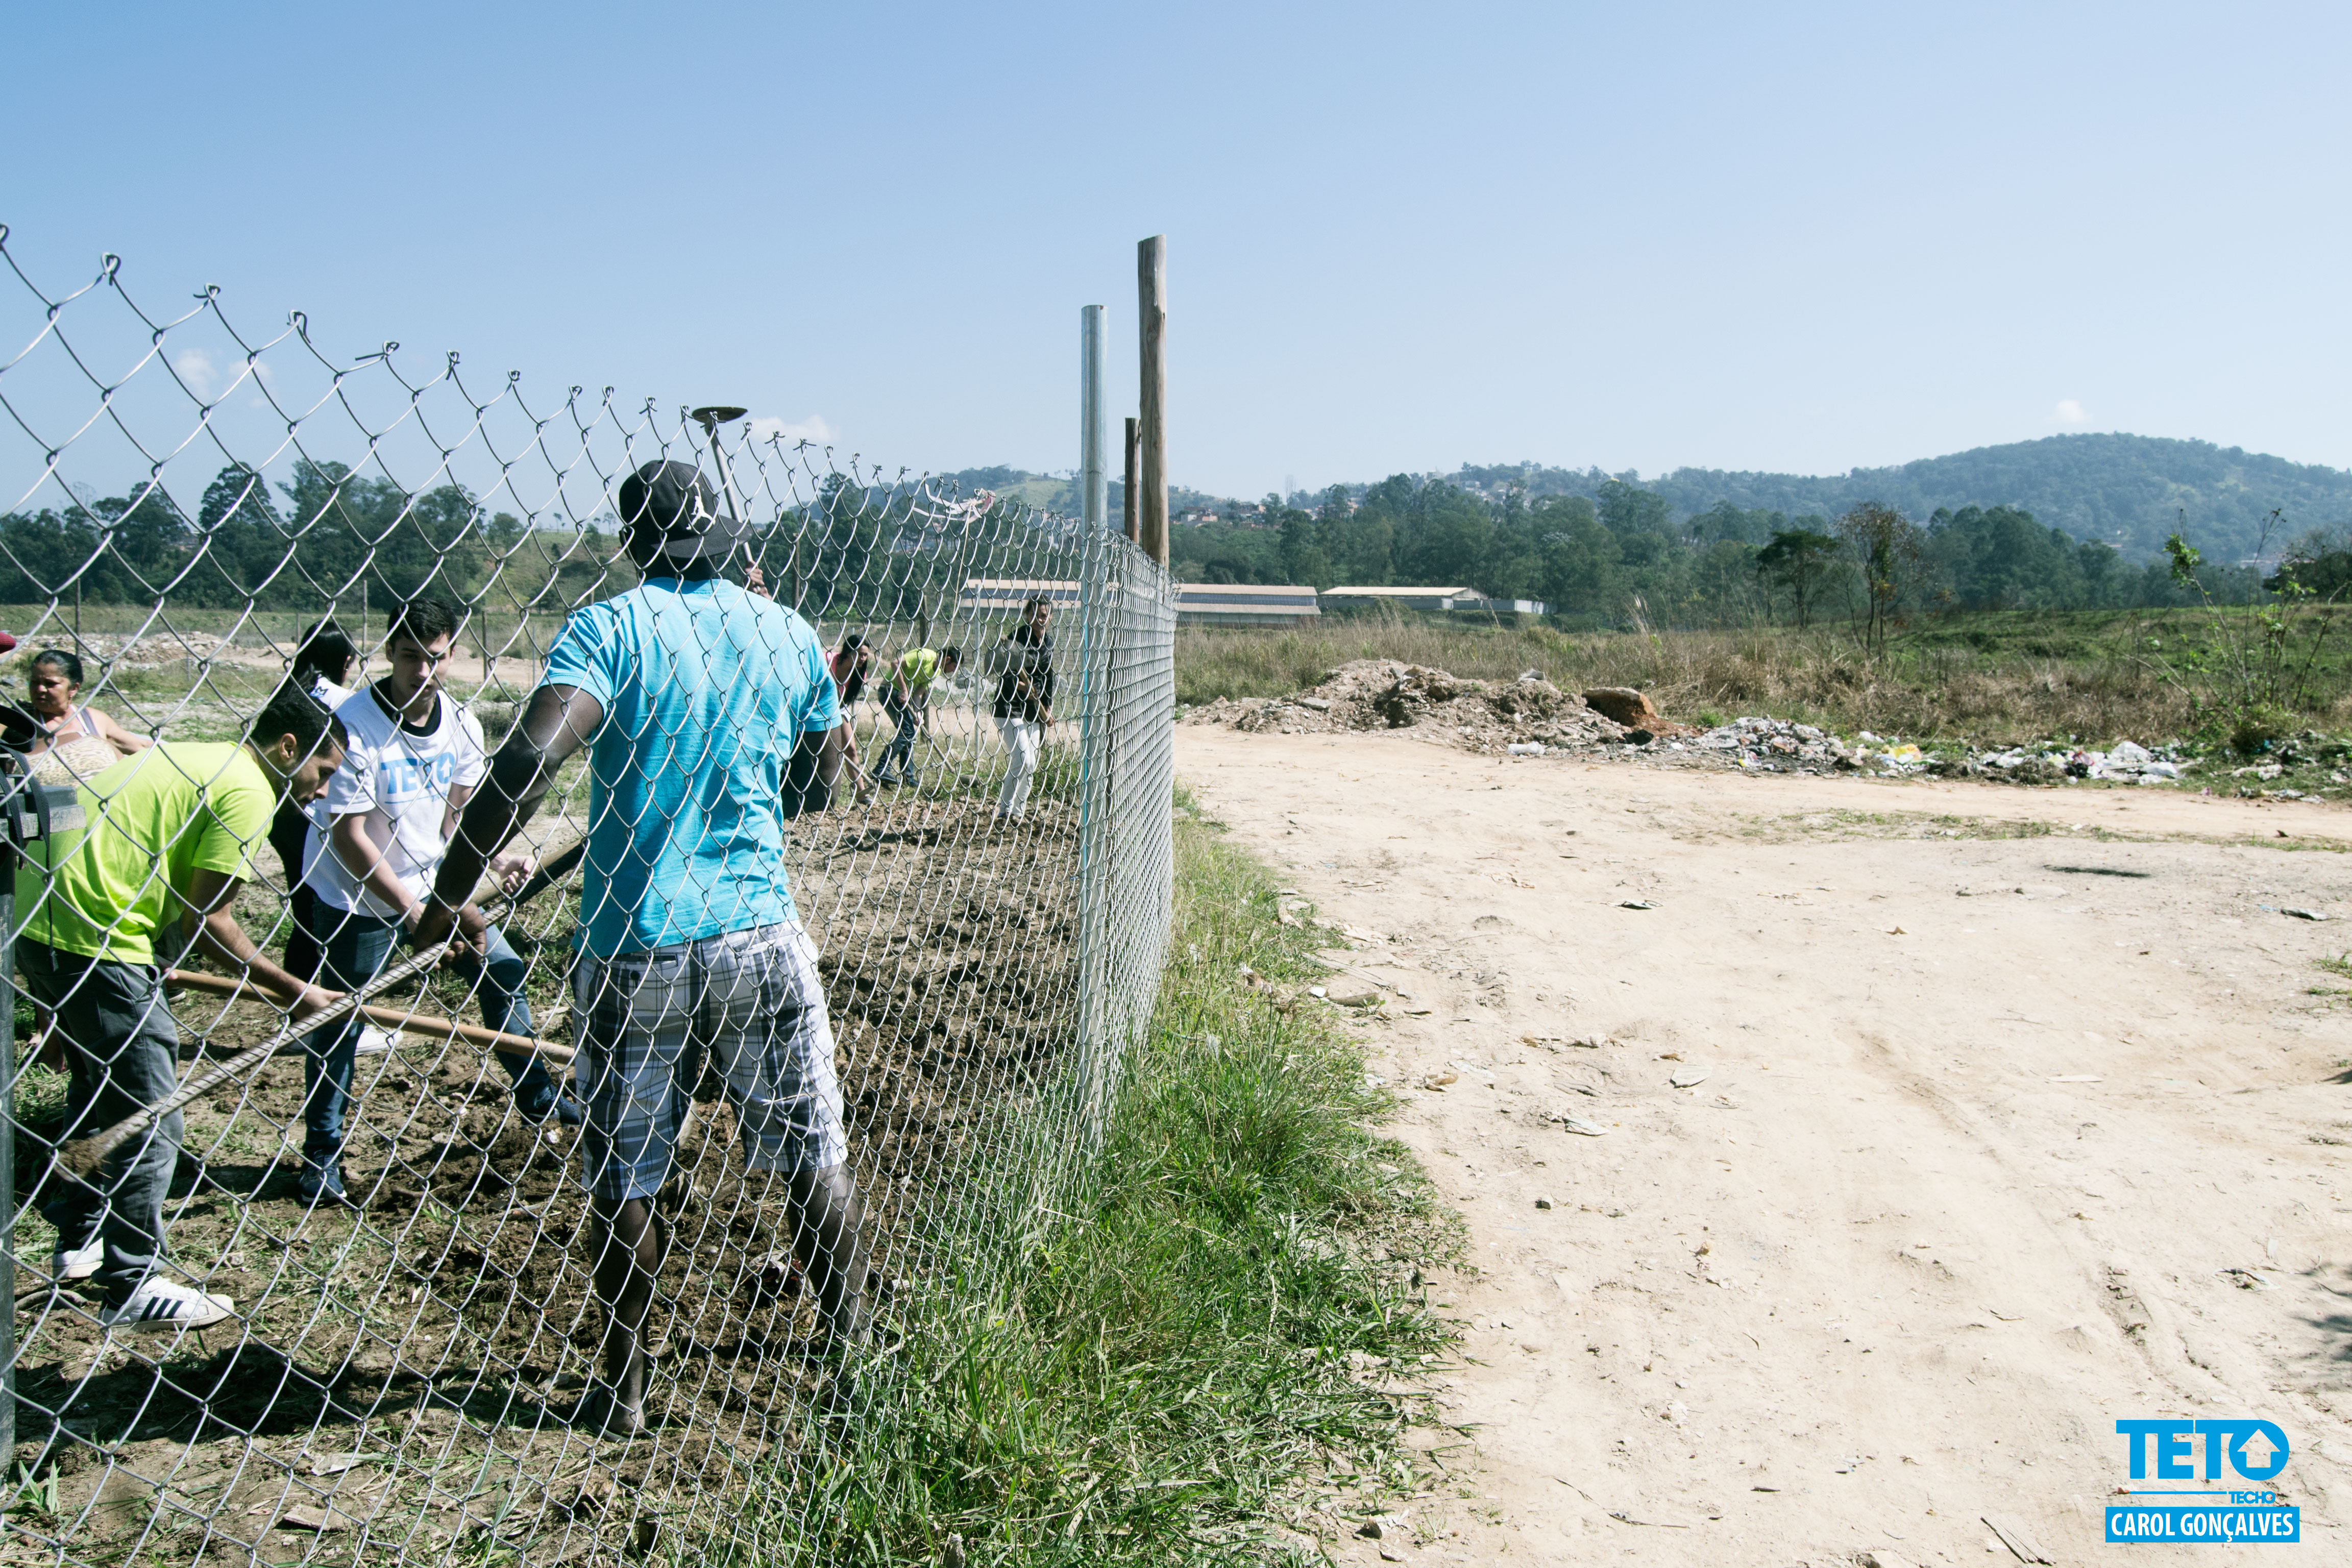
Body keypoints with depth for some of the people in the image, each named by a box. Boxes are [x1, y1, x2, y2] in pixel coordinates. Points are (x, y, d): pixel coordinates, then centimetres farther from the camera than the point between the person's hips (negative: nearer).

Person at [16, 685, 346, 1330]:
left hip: (41, 915, 10)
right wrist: (292, 990, -5)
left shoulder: (203, 762, 17)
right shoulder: (248, 790, -11)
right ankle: (134, 1286, 13)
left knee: (101, 1093, 27)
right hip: (97, 938, -10)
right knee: (150, 1122, 1)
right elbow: (205, 920, -12)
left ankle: (81, 1241, 43)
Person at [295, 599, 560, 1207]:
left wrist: (480, 872, -17)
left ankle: (537, 1097, 21)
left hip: (433, 881, 5)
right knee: (340, 1022, 3)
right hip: (355, 899, -5)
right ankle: (321, 1153, 22)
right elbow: (348, 837, -22)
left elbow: (456, 813, 0)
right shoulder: (354, 725, -24)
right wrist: (412, 909, -23)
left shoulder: (460, 723, -6)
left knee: (503, 970, 4)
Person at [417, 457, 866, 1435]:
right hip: (759, 940, 2)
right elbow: (822, 784, 15)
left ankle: (623, 1388, 24)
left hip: (632, 952, -2)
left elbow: (531, 755, -22)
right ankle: (853, 1355, 24)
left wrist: (447, 895, -17)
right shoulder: (785, 633, 4)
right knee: (813, 1162, 13)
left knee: (622, 1180, 13)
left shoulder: (609, 630, -6)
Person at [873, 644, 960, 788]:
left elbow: (919, 692, 5)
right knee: (906, 730, -16)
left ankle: (908, 777, 14)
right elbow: (897, 664, -25)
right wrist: (904, 691, -25)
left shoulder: (937, 671, 10)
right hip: (890, 690, -10)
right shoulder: (926, 656, -18)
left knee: (909, 733, 10)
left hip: (903, 694, 10)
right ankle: (881, 771, -17)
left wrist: (918, 714, -10)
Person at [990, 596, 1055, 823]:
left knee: (1030, 764, 8)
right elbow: (1003, 671, -18)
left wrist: (1048, 708, 14)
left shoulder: (1048, 644, 9)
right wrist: (1018, 685, -35)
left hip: (1034, 710, 7)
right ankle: (1004, 811, -4)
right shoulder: (1018, 638, -13)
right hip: (1011, 708, -7)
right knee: (1022, 760, -15)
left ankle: (1018, 809, 21)